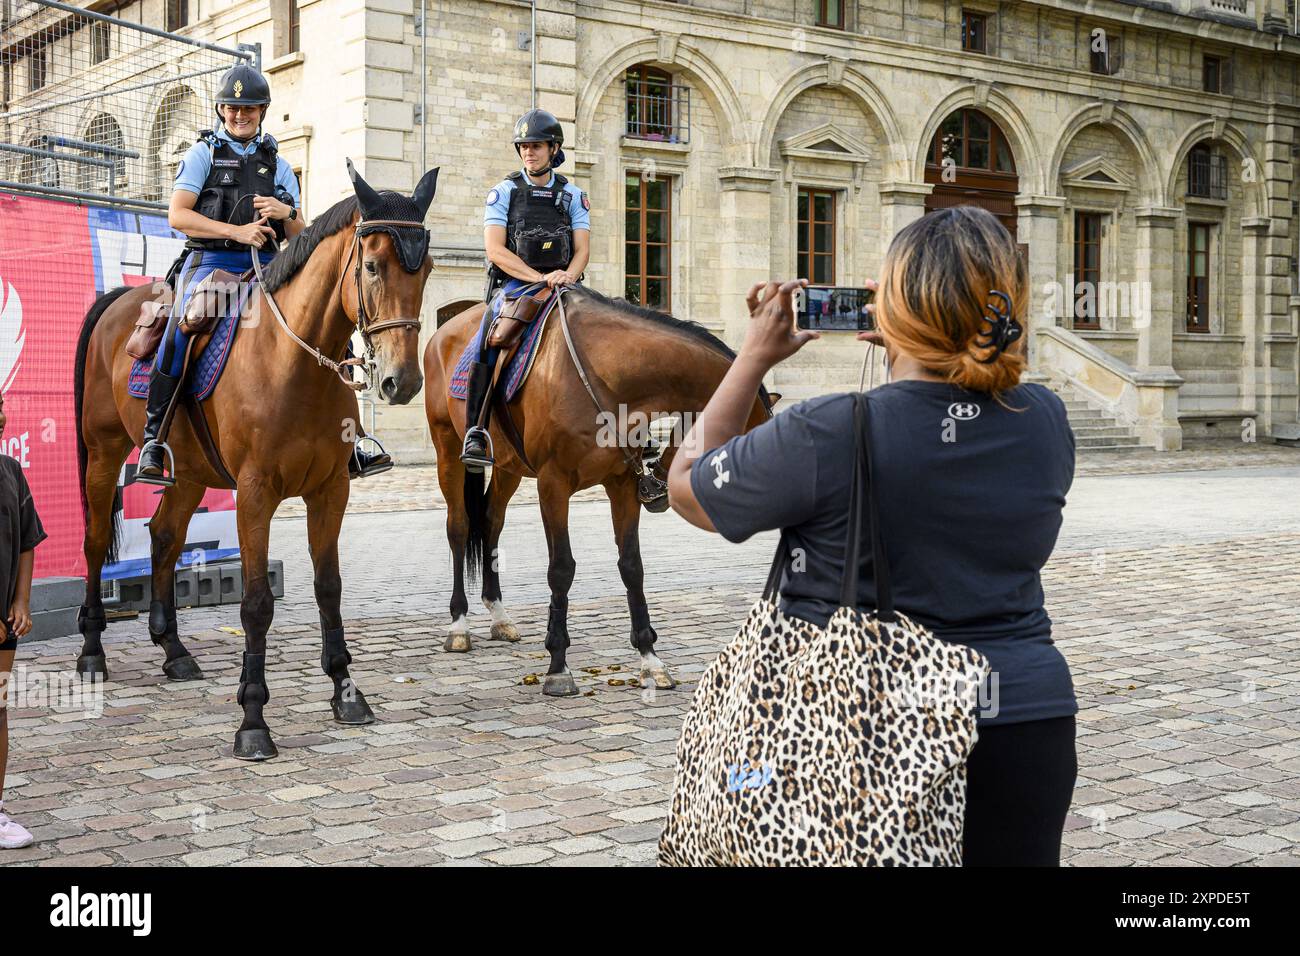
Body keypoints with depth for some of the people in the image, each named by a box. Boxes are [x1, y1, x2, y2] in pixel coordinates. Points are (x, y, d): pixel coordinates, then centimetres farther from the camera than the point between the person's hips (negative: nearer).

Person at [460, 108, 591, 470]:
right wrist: (539, 277, -19)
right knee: (488, 346, -27)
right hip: (513, 286, -2)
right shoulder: (504, 192, 5)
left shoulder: (572, 195, 12)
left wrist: (567, 276, -19)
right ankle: (475, 434, -27)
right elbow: (495, 250, -7)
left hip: (561, 288, 3)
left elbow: (582, 249, 4)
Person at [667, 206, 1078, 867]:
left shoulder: (824, 437, -20)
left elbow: (686, 485, -2)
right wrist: (913, 353, 17)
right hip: (1028, 718, 4)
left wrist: (755, 357, 6)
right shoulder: (1047, 422, -4)